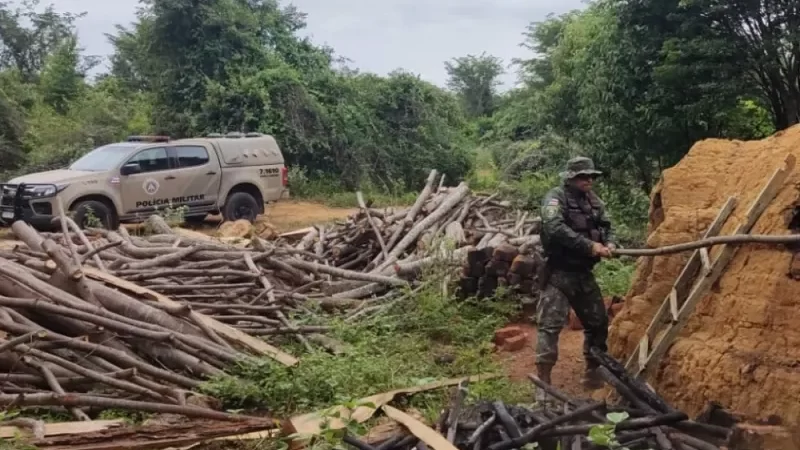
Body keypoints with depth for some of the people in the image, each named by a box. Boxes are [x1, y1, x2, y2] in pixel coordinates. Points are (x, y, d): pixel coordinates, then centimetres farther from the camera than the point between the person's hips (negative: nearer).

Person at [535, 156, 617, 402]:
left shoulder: (593, 200, 10)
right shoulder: (556, 197, -12)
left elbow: (606, 226, 15)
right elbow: (555, 228, -27)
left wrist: (610, 243, -9)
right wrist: (590, 245, -27)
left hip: (584, 274, 8)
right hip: (559, 273, -7)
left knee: (598, 323, 15)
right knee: (551, 325, -11)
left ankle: (593, 374, 31)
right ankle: (543, 383, -7)